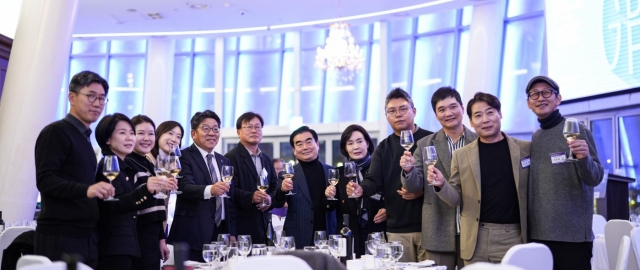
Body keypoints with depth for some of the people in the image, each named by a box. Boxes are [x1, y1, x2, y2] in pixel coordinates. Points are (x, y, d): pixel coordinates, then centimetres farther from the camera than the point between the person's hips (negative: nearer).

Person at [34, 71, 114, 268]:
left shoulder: (84, 138, 19)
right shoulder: (56, 132, -6)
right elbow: (44, 179, -17)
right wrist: (86, 190, -29)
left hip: (86, 236, 8)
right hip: (59, 236, -8)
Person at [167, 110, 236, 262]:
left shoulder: (224, 161, 15)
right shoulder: (184, 157, -4)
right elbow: (185, 187, -21)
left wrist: (232, 232, 10)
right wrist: (209, 190, -40)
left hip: (221, 233, 6)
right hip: (192, 235, -5)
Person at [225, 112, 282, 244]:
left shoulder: (266, 159, 19)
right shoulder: (231, 158, -5)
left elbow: (275, 187, 17)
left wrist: (270, 199, -3)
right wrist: (251, 197, -26)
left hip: (263, 223, 7)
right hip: (241, 224, -6)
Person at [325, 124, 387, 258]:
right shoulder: (339, 173, 6)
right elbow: (334, 210, 9)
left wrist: (388, 211, -12)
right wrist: (330, 197, -10)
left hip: (378, 234, -1)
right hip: (350, 237, 1)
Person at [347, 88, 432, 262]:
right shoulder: (383, 148, 9)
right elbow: (374, 181, -1)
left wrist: (423, 191, -17)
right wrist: (361, 189, -22)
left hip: (428, 225, -2)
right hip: (397, 229, 3)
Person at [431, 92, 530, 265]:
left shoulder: (525, 149, 2)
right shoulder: (461, 155, 3)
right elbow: (456, 199, 4)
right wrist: (441, 185, -14)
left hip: (513, 237, 0)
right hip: (476, 241, 1)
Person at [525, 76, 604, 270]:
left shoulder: (576, 130, -4)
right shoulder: (535, 138, 10)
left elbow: (595, 179, -9)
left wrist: (584, 158, -29)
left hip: (572, 235, -5)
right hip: (538, 233, 5)